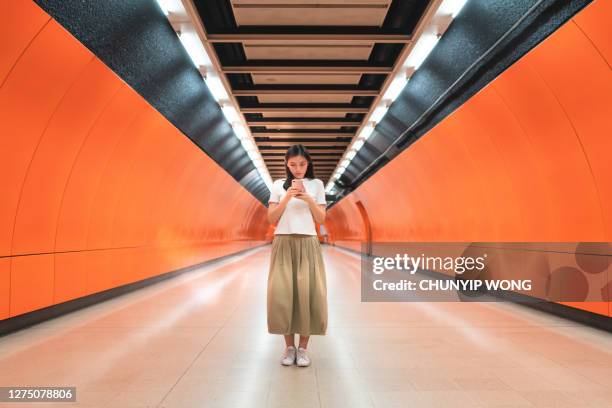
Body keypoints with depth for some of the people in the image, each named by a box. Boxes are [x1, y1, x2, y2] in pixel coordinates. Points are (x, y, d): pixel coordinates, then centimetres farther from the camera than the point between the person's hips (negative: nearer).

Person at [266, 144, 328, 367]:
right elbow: (271, 218, 2)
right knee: (282, 292, -4)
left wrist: (309, 200, -11)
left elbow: (321, 219, 4)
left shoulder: (316, 184, 8)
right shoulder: (278, 185, 7)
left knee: (308, 292, -5)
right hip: (283, 244, 0)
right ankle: (289, 346, 12)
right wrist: (286, 198, -11)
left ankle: (303, 347, 9)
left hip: (307, 244, 0)